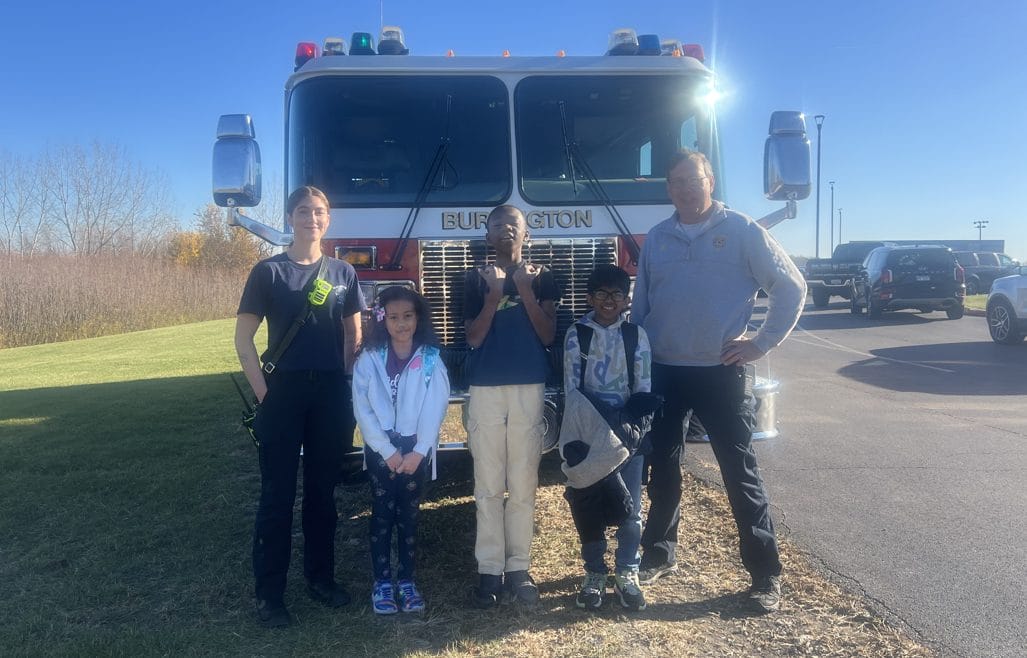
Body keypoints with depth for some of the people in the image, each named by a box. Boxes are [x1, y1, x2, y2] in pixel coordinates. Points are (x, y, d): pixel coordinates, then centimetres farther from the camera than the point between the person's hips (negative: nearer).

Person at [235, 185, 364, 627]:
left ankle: (320, 576, 25)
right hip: (283, 392, -3)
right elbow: (243, 337, -2)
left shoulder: (343, 273, 8)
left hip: (330, 395, 3)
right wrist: (263, 392, -8)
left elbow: (354, 335, 14)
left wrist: (347, 384, 5)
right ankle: (269, 592, 10)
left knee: (322, 488, 12)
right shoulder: (269, 271, -1)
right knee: (277, 493, 2)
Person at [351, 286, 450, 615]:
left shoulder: (431, 359, -2)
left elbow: (435, 409, -6)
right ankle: (382, 582, 14)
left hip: (416, 448, 0)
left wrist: (417, 451, -13)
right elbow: (362, 410, -6)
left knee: (409, 515, 8)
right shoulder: (369, 359, -2)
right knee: (382, 514, 5)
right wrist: (388, 451, -12)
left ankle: (407, 581, 17)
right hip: (380, 449, 0)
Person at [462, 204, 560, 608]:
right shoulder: (476, 279, 8)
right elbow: (473, 337, 0)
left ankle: (519, 567, 11)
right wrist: (494, 294, -11)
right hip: (485, 390, 0)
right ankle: (489, 569, 7)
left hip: (529, 389, 0)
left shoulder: (541, 277, 9)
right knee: (488, 487, 1)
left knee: (523, 485, 2)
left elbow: (548, 335, 0)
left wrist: (525, 291, -9)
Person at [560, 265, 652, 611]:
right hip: (586, 430, 0)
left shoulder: (636, 335, 2)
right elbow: (571, 387, -3)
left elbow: (643, 388, 1)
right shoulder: (576, 334, 0)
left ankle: (626, 573, 18)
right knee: (587, 503, 5)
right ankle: (594, 573, 19)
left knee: (630, 504, 2)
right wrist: (578, 431, -11)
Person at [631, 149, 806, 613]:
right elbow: (640, 306, 13)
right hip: (662, 374, 4)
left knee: (740, 474, 1)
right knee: (662, 470, 13)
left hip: (720, 373, -3)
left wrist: (762, 344, -5)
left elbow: (791, 286, -1)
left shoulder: (742, 231, -2)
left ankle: (765, 575, 11)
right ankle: (658, 556, 30)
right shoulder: (656, 239, 9)